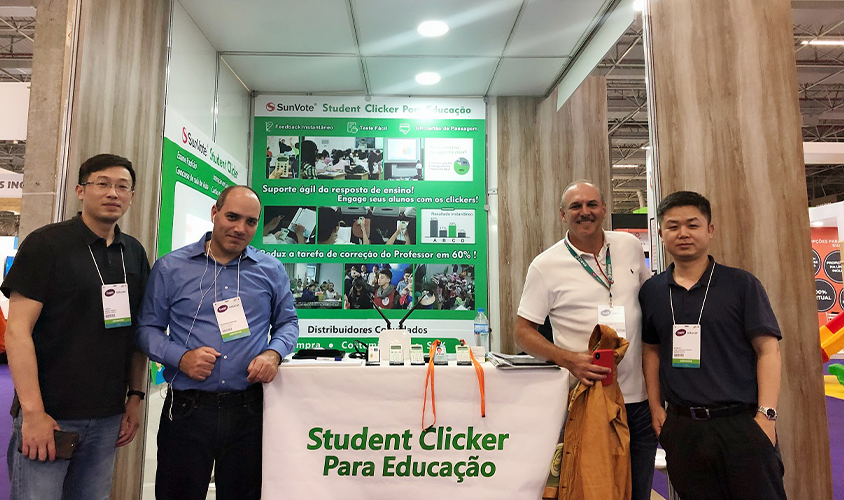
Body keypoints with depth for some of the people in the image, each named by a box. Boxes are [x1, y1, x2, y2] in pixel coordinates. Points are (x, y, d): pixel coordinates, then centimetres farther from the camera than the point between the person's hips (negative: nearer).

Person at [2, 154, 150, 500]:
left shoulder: (135, 253, 7)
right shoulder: (45, 244, -6)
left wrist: (136, 396, 7)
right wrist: (33, 412, -16)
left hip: (108, 417, 4)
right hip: (48, 413, -4)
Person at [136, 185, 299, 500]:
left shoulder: (271, 270, 5)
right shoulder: (170, 267, 2)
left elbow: (287, 322, 10)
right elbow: (148, 328, 5)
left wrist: (274, 353, -10)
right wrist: (180, 357, -13)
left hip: (248, 410, 1)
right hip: (186, 409, 0)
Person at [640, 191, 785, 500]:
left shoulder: (741, 284, -3)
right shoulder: (652, 292, 5)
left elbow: (768, 349, -5)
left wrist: (766, 414, -12)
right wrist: (656, 407, 8)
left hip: (742, 424, -2)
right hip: (682, 427, 3)